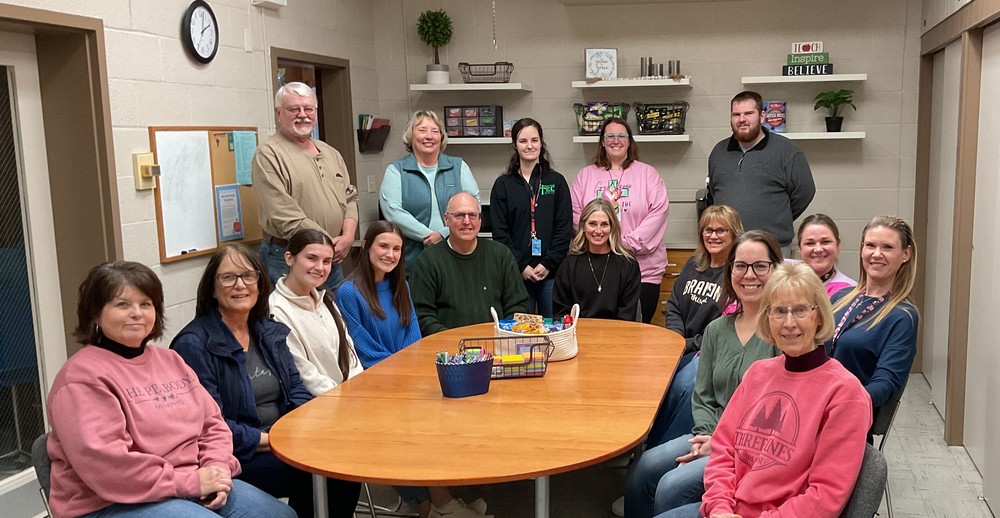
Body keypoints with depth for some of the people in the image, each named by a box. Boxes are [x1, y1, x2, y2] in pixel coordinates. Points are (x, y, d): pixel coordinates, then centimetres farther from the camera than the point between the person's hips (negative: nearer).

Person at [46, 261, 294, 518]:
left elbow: (212, 422, 14)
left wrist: (217, 467, -7)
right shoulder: (83, 376, -11)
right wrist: (189, 481, -19)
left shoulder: (170, 360, 14)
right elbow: (102, 463, -21)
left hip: (190, 487, 7)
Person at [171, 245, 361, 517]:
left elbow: (296, 389, 10)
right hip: (236, 457, -6)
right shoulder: (193, 345, -12)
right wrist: (270, 441, -18)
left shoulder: (270, 331, 11)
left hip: (285, 441, 6)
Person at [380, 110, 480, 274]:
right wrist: (428, 236, -17)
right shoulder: (396, 171, 6)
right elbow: (393, 211, -8)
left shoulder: (459, 167, 10)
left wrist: (445, 234, -15)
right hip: (413, 260, -1)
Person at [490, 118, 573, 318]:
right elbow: (500, 232, 1)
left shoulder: (557, 182, 6)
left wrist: (548, 264, -9)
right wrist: (521, 266, -8)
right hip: (517, 272, 0)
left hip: (551, 272, 0)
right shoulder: (503, 184, 6)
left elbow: (565, 228, 1)